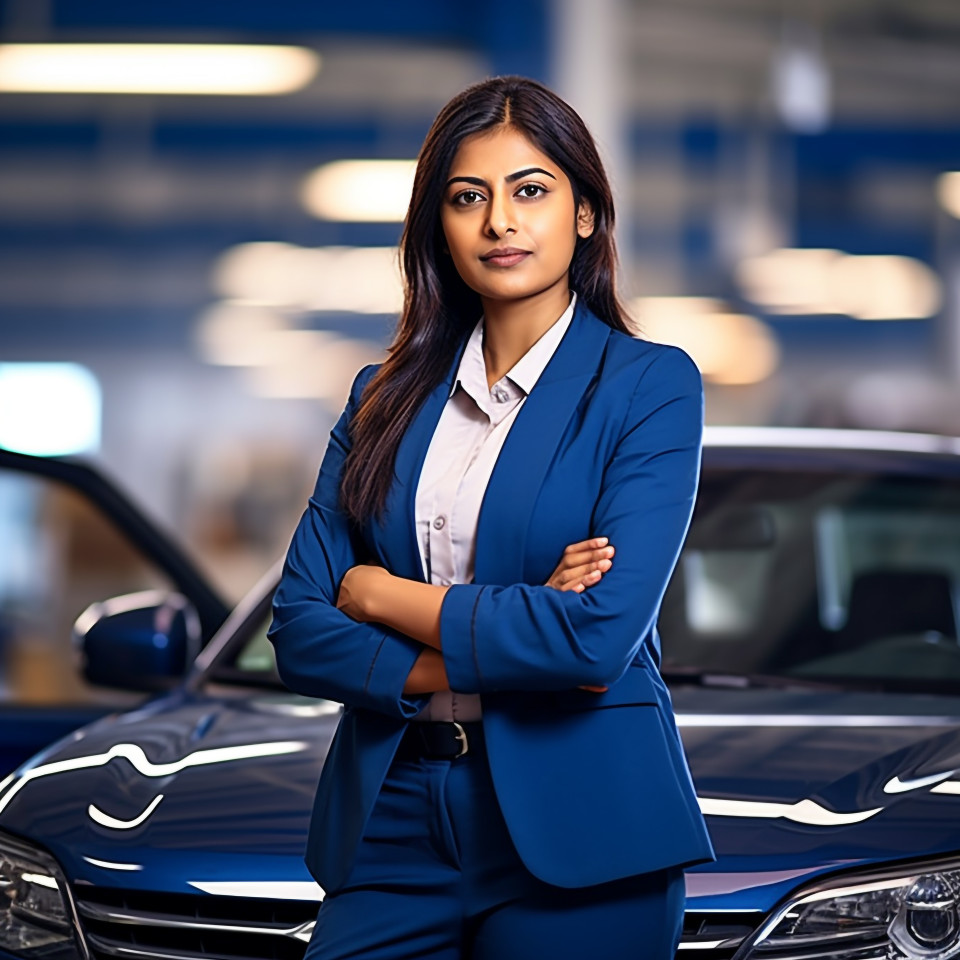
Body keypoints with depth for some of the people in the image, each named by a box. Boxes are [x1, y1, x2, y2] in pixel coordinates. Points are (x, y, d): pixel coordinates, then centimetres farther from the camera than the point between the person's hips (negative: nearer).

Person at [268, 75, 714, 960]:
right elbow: (298, 632, 2)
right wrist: (497, 649, -13)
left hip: (578, 827, -4)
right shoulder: (387, 397, 10)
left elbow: (599, 635, -17)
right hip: (395, 814, 4)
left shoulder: (650, 386, -5)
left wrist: (381, 593, -6)